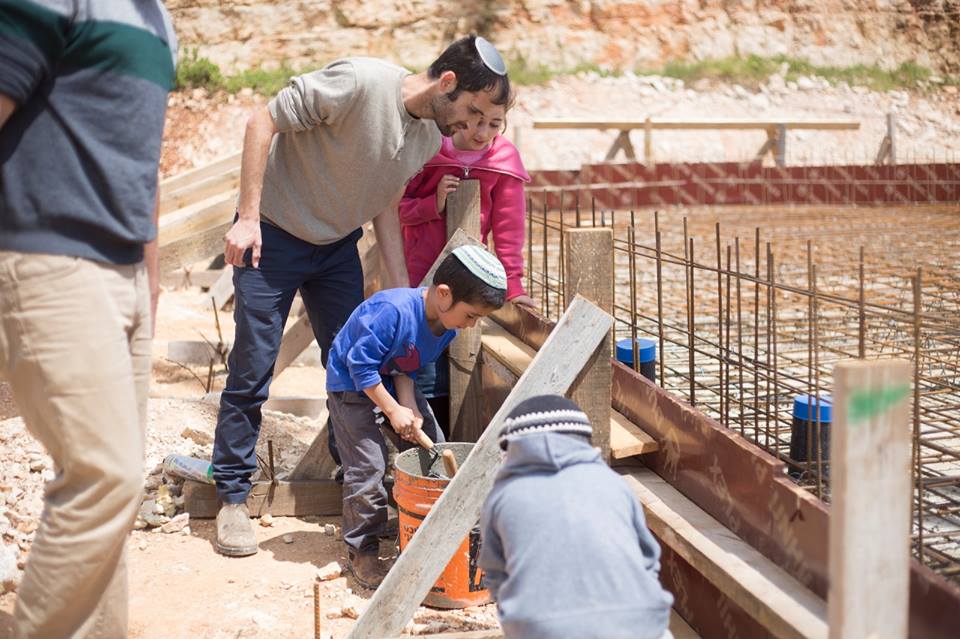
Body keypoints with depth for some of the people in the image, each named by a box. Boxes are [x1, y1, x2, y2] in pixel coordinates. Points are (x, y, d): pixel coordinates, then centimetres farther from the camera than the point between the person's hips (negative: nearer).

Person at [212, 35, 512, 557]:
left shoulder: (430, 139, -4)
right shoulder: (360, 82, -27)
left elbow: (385, 206, 7)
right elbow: (263, 123, -22)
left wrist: (401, 291, 2)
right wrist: (248, 217, -25)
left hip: (337, 246, 7)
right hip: (272, 237, -7)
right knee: (251, 370, -3)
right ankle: (232, 499, 10)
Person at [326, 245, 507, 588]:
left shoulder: (448, 325, -10)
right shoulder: (392, 311, -36)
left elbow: (404, 369, -3)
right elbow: (361, 366, -30)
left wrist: (411, 408, -20)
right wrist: (394, 411, -25)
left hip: (393, 383, 8)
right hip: (352, 385, -8)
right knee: (368, 464, -16)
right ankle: (362, 550, -1)